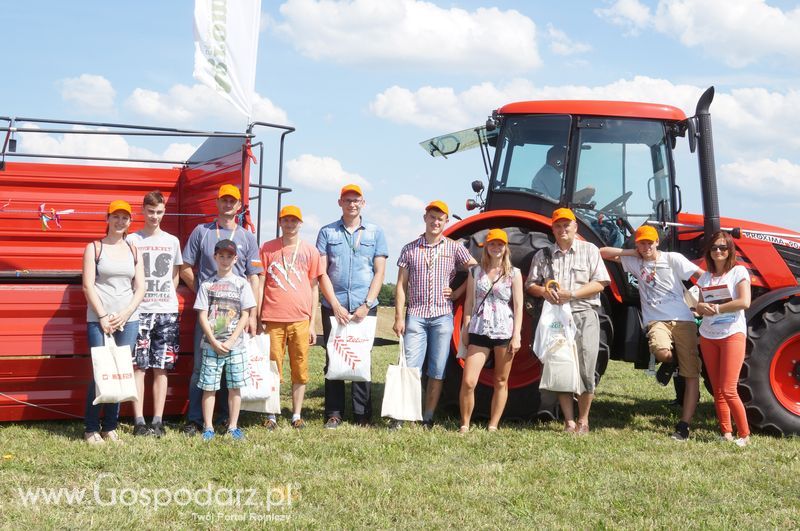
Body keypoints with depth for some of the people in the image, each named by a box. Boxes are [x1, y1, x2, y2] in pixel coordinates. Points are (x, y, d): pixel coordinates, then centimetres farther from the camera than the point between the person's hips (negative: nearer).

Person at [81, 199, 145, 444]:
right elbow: (88, 285, -3)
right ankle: (91, 429, 1)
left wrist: (125, 314, -5)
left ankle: (110, 427, 11)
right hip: (99, 319, -3)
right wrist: (103, 316, -10)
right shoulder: (94, 248, 4)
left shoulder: (133, 250, 13)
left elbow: (140, 288, 8)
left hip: (128, 320, 3)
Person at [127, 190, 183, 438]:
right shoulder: (132, 240, 5)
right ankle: (139, 421, -2)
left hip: (167, 311, 2)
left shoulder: (172, 241, 12)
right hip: (139, 311, -2)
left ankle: (158, 421, 7)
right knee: (139, 366, -4)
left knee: (161, 368, 3)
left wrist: (168, 297, 6)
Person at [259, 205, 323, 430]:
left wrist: (312, 323, 7)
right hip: (273, 319, -1)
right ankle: (271, 415, 10)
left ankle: (297, 415, 14)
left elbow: (314, 288, 10)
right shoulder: (267, 249, 6)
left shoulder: (310, 251, 8)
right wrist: (257, 318, 2)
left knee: (300, 369, 4)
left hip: (300, 320, 1)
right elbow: (260, 284, 8)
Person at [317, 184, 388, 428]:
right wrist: (335, 305, -8)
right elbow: (322, 272, 2)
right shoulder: (327, 232, 7)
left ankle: (363, 415, 9)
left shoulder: (375, 232, 8)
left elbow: (379, 273, 3)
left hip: (364, 307, 0)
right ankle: (334, 413, 10)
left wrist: (366, 305, -7)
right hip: (333, 306, 0)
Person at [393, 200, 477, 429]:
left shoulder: (454, 248, 6)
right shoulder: (410, 249, 7)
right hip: (416, 316, 0)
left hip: (442, 316, 0)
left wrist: (459, 292, 2)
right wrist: (399, 317, -1)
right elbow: (401, 286, 6)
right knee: (410, 367, -6)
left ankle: (428, 418, 10)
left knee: (437, 371, 3)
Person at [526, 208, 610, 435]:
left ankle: (583, 421, 6)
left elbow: (600, 283, 0)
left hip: (584, 315, -2)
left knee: (585, 371, -6)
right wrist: (544, 291, -11)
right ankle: (569, 422, 6)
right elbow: (530, 285, 11)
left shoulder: (589, 250, 8)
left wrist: (572, 294, -12)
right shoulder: (543, 255, 15)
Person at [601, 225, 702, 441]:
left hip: (683, 320, 0)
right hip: (656, 320, 0)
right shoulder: (634, 262, 14)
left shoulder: (673, 259, 6)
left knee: (692, 374, -5)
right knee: (661, 351, -34)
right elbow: (604, 252, 12)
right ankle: (669, 363, 5)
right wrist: (632, 252, 4)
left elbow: (700, 275, -1)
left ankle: (684, 425, 0)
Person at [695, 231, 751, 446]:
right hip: (708, 336, 6)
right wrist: (702, 307, -9)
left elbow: (744, 302, -14)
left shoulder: (738, 272, -2)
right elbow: (699, 306, 14)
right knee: (717, 391, 5)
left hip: (732, 334, -6)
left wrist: (717, 308, -11)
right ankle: (726, 433, 12)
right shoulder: (705, 277, 14)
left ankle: (744, 434, -1)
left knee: (728, 390, -13)